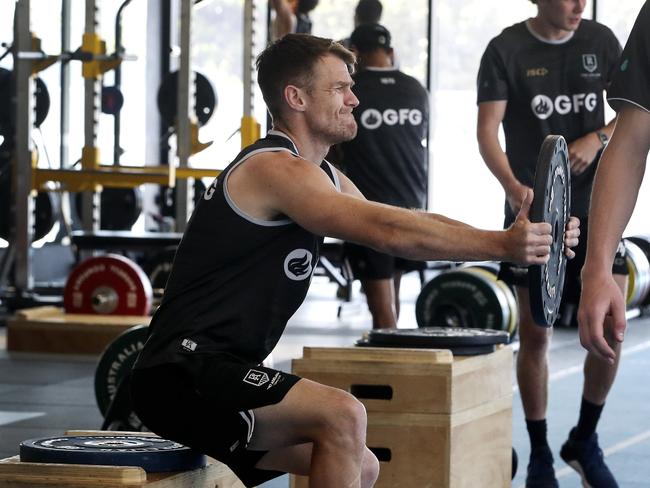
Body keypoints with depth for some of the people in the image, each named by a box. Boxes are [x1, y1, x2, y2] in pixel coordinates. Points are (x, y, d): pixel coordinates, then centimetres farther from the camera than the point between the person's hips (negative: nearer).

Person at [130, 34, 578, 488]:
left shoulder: (326, 178, 17)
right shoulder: (277, 169, -16)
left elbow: (405, 228, 10)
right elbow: (390, 232, -25)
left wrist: (508, 237, -2)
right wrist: (502, 245, -25)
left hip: (220, 373, 11)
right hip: (182, 376, -11)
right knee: (343, 415, -27)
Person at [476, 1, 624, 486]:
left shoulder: (601, 41, 5)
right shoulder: (507, 50, -6)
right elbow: (488, 130, -13)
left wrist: (598, 138, -12)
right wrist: (513, 187, -30)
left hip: (595, 207, 3)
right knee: (535, 334, 2)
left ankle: (585, 441, 14)